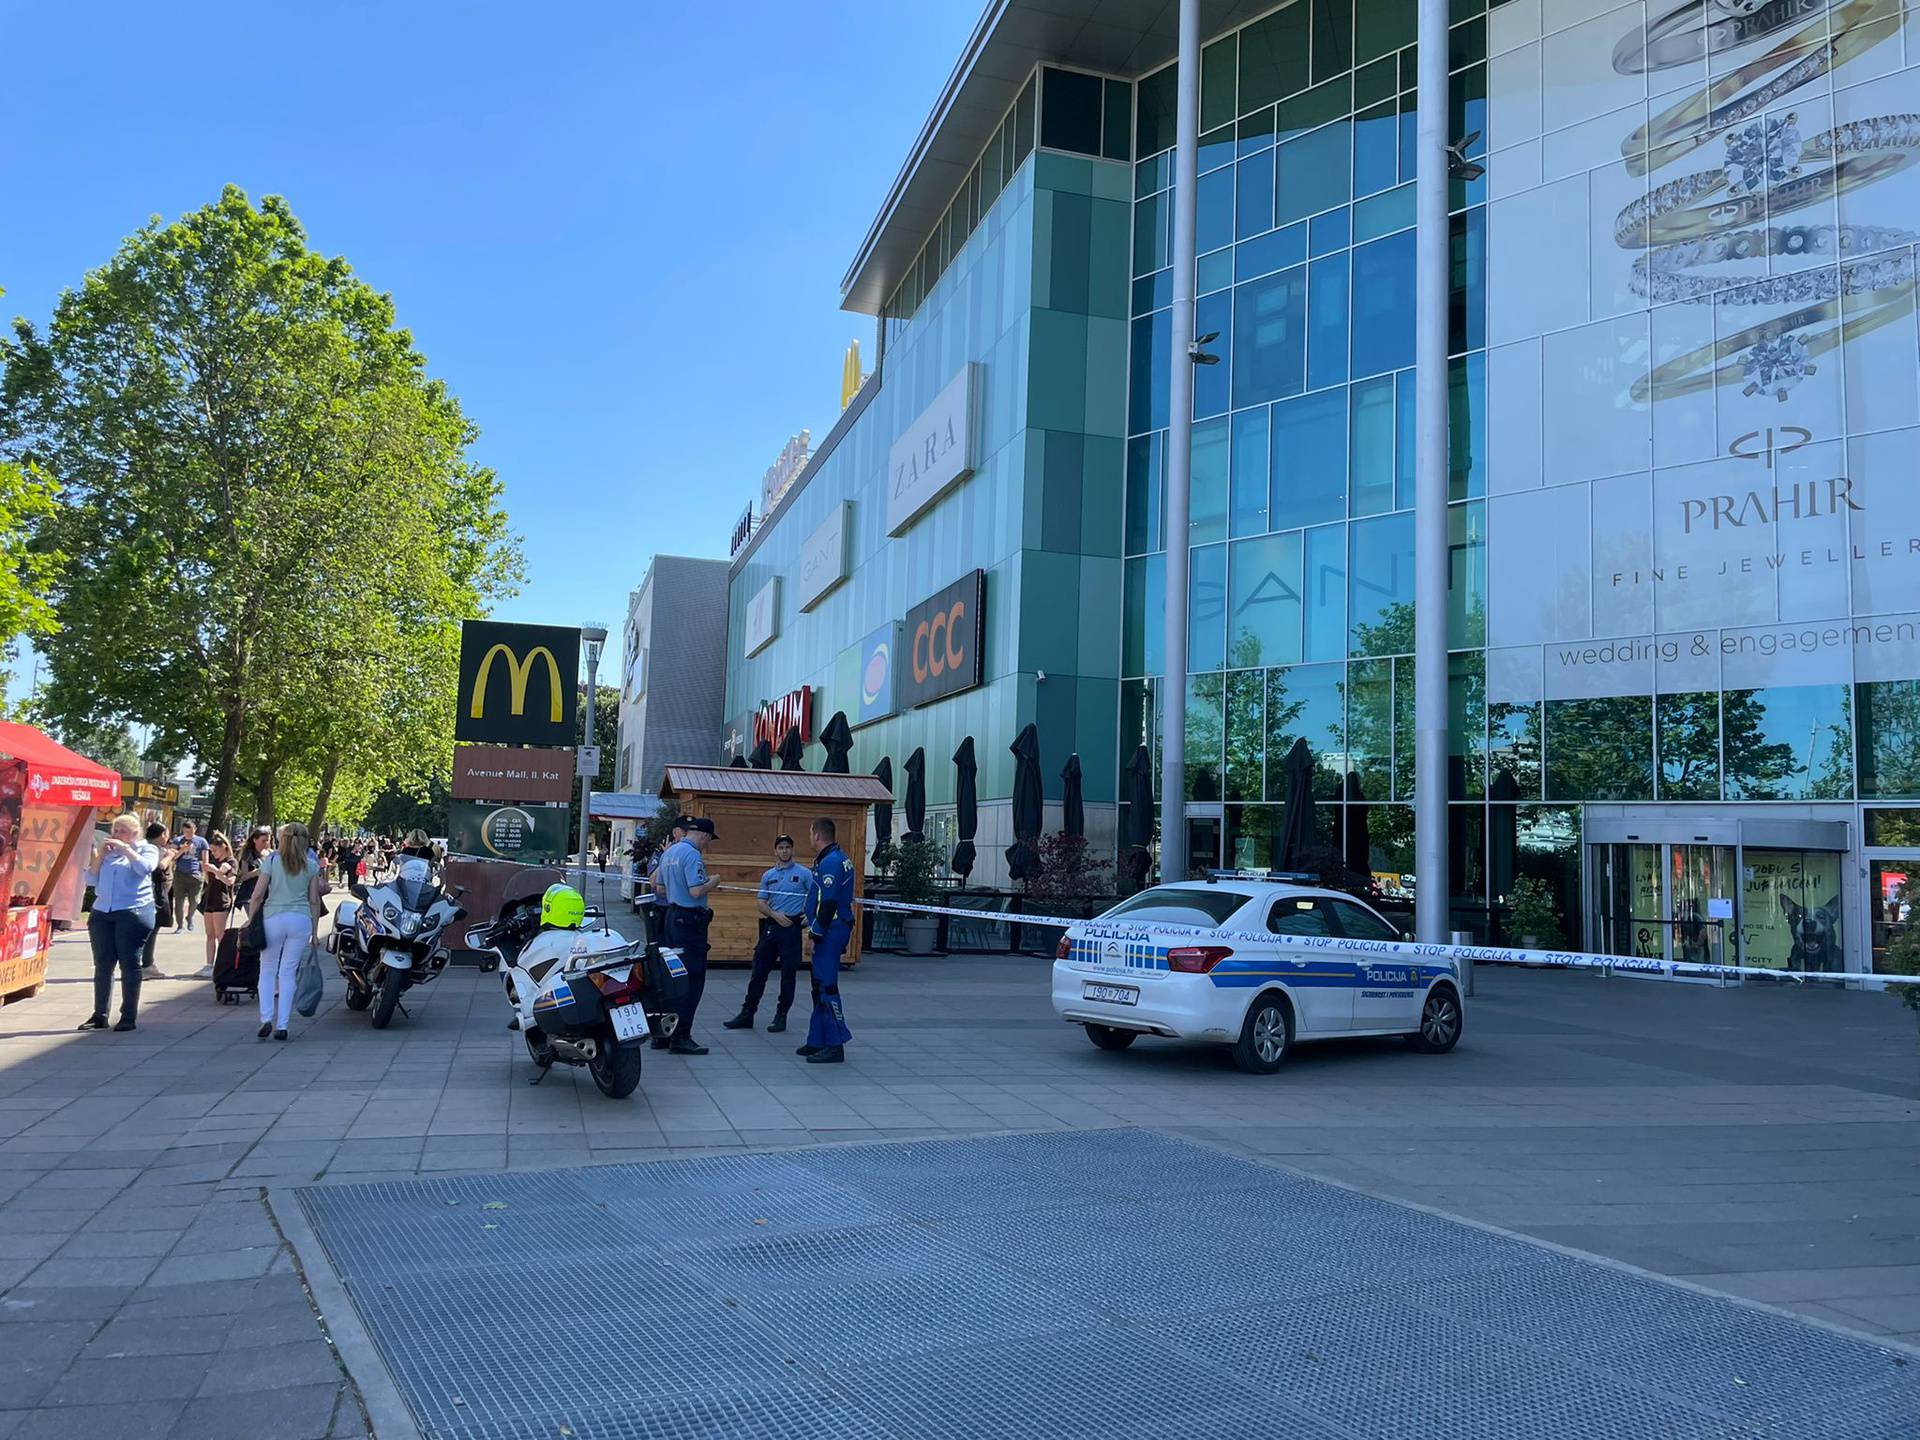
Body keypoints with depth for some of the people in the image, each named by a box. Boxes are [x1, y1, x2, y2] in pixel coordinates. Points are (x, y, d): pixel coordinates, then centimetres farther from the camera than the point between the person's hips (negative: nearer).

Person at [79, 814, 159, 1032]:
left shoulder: (147, 849, 7)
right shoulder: (106, 851, 18)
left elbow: (145, 868, -14)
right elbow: (91, 879, 11)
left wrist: (125, 848, -10)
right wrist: (99, 854, 1)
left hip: (133, 913, -4)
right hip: (102, 912, 5)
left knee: (130, 964, -3)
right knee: (102, 965, 6)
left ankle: (128, 1016, 1)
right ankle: (100, 1015, 12)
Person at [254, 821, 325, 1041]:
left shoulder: (271, 861, 1)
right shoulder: (311, 865, 6)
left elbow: (258, 894, -3)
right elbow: (314, 900, 7)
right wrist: (315, 931, 12)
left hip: (274, 918, -1)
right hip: (301, 920, 1)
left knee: (268, 970, 11)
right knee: (288, 972, 5)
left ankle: (266, 1018, -3)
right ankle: (282, 1025, 3)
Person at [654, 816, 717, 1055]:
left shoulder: (669, 852, 14)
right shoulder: (693, 855, -16)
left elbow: (660, 887, 21)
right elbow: (696, 891, -23)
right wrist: (712, 883, -6)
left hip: (672, 915, 10)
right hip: (691, 920, -10)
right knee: (692, 979, -5)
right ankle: (681, 1037, -5)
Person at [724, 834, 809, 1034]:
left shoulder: (803, 873, 1)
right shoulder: (768, 875, 11)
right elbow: (760, 903, 9)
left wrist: (809, 914, -14)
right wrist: (775, 915, -8)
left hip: (792, 928, -3)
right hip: (771, 926, 3)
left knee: (788, 974, 2)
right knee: (759, 971, 5)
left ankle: (781, 1016, 12)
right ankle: (747, 1014, 11)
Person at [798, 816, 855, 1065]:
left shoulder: (830, 863, -17)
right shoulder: (838, 858, 16)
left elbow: (828, 904, -22)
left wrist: (814, 935, -18)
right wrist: (814, 928, 20)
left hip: (830, 932, -11)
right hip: (836, 930, 11)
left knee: (826, 987, -8)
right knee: (821, 987, 15)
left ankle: (835, 1045, -6)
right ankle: (818, 1041, 22)